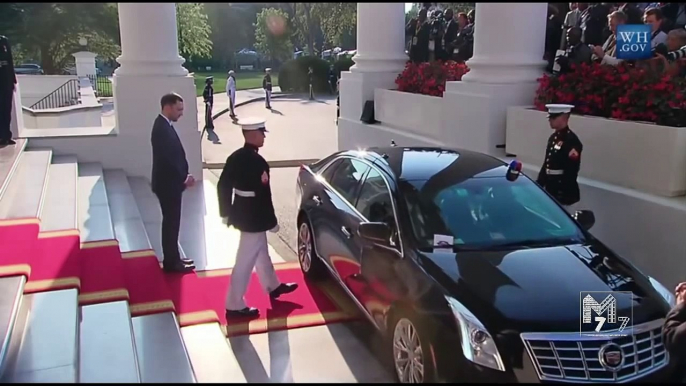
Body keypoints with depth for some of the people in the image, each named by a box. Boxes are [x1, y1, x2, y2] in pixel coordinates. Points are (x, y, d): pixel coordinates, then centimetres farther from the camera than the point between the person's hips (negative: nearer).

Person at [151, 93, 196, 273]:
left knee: (172, 223, 17)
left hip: (170, 183, 10)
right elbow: (167, 158, -26)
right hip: (168, 184, -10)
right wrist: (184, 178, -16)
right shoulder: (162, 128, -22)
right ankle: (171, 262, 11)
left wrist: (184, 176, 4)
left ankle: (173, 259, 28)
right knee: (171, 223, 0)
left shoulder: (164, 125, 10)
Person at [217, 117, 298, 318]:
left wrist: (225, 212, 16)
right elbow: (263, 195, -22)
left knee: (261, 252, 25)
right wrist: (272, 221, -12)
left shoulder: (235, 157, 3)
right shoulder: (257, 162, -23)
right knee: (245, 261, 0)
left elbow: (223, 186, 8)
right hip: (254, 218, -9)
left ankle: (273, 286, 43)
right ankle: (235, 305, 9)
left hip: (241, 214, 9)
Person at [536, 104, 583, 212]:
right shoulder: (553, 137, 11)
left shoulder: (572, 140, -16)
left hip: (563, 192, -9)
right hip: (550, 189, 9)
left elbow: (572, 170, -20)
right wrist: (539, 184, 17)